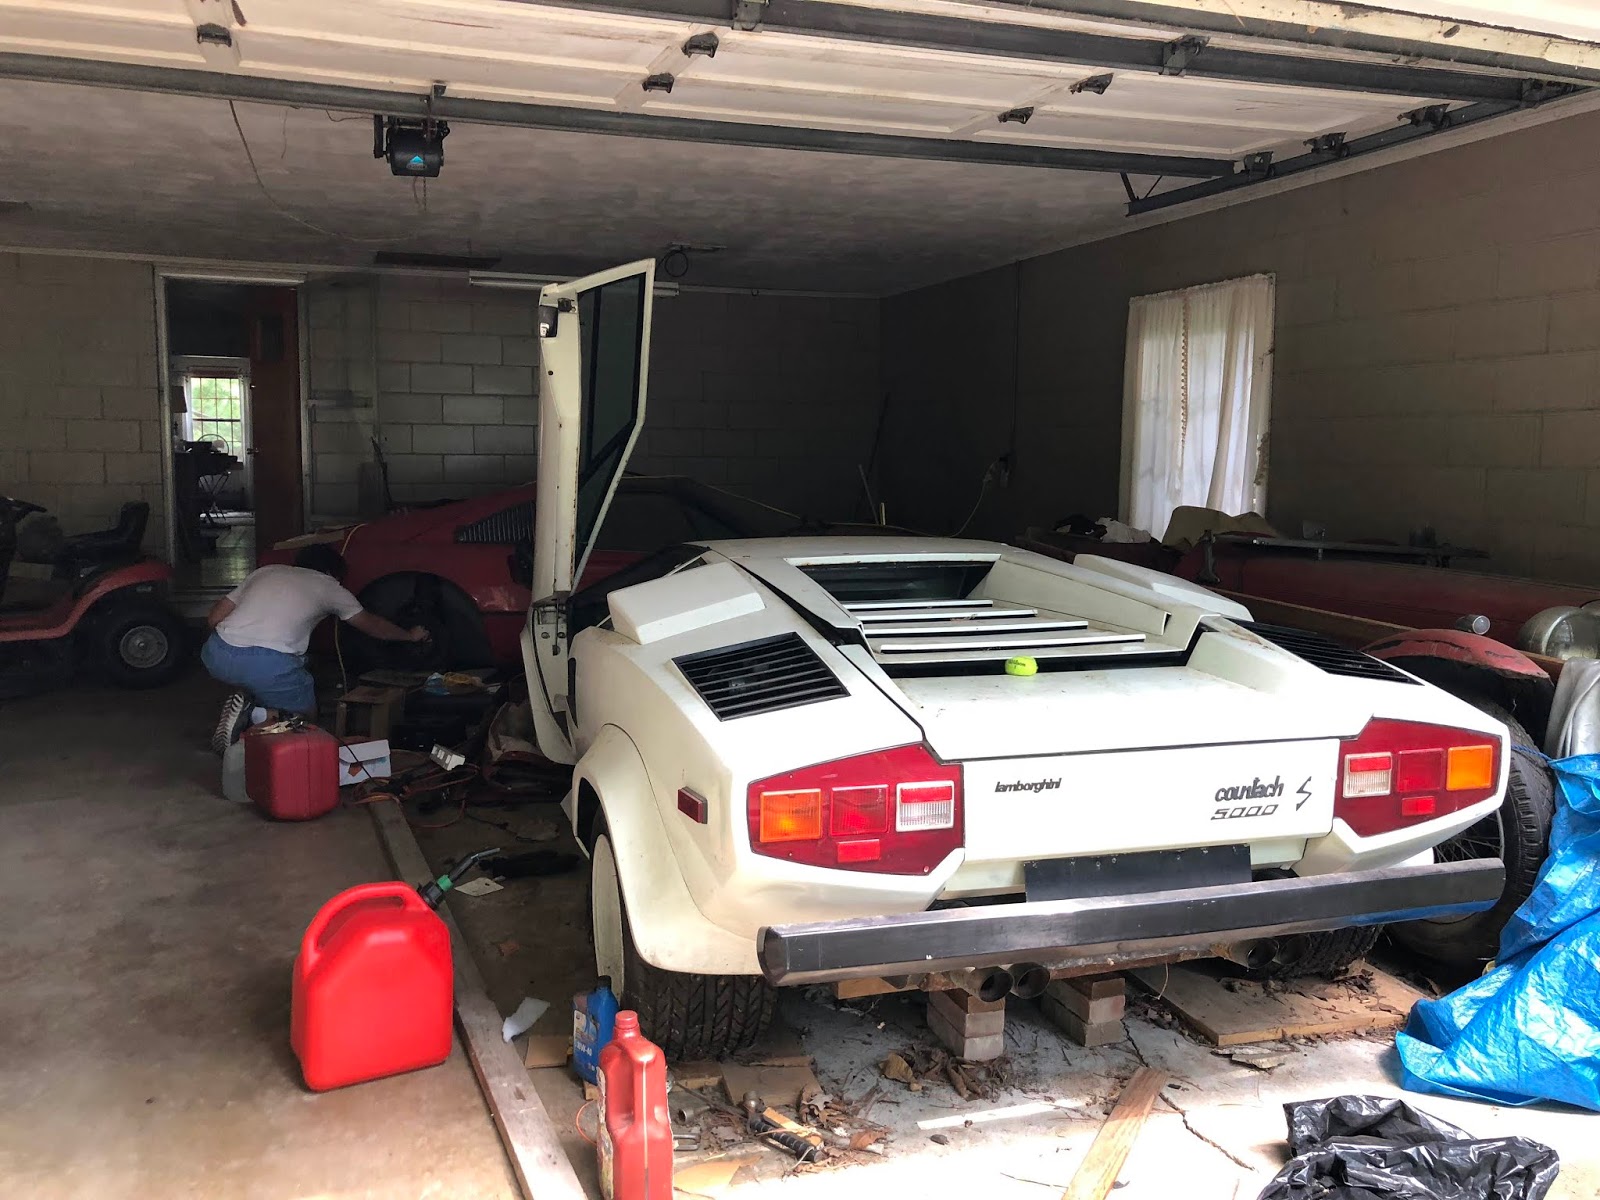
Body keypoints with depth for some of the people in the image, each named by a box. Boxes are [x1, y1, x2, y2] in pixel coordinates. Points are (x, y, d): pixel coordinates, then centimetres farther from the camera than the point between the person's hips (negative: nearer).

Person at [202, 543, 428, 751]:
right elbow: (371, 625, 32)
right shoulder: (327, 585, 18)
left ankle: (243, 701, 5)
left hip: (216, 654, 5)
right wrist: (411, 635, 47)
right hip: (267, 663, -5)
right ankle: (252, 714, -7)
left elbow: (214, 617, 22)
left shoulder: (266, 571, 26)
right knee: (305, 715, 21)